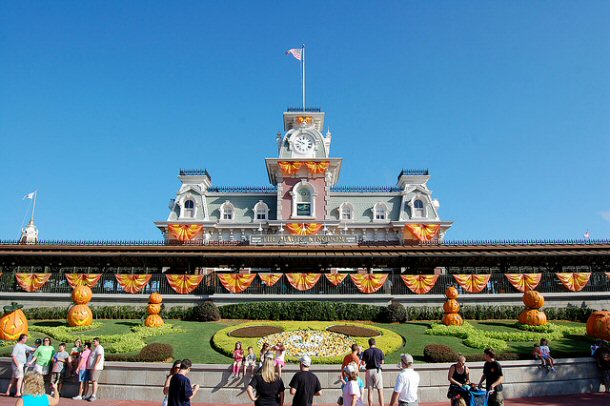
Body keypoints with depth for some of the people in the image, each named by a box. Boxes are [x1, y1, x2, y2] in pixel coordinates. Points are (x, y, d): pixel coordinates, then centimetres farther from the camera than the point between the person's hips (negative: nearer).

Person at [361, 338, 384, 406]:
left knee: (370, 390, 8)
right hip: (377, 370, -1)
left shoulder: (366, 352, -3)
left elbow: (363, 363, -4)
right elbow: (382, 362, 2)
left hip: (369, 370, 1)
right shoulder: (379, 351, -2)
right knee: (380, 390, 5)